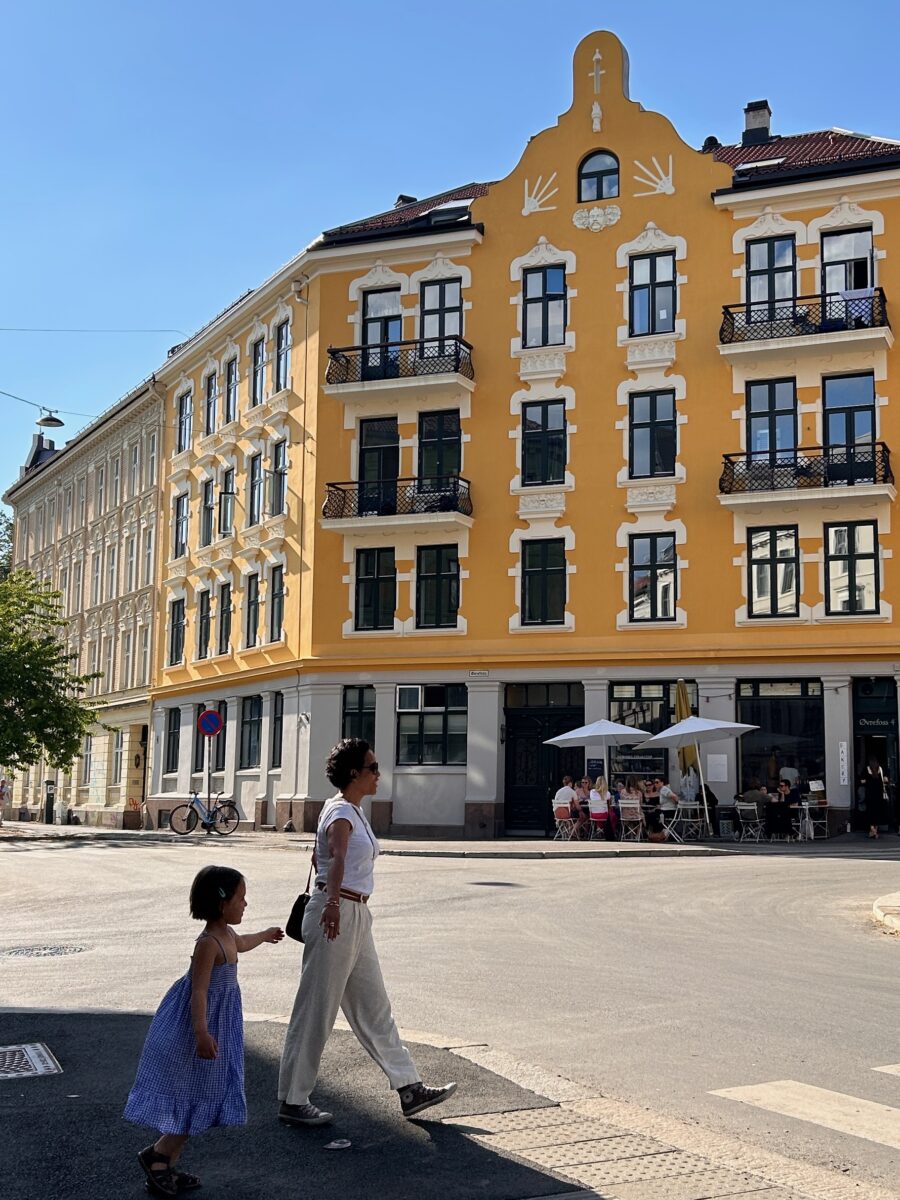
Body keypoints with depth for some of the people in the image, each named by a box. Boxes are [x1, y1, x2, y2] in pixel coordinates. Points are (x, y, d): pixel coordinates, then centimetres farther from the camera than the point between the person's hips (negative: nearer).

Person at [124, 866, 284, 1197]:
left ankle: (165, 1166, 20)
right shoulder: (208, 943, -22)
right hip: (202, 1025, -10)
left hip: (217, 1024, 10)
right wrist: (201, 1033, -36)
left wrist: (265, 935, 52)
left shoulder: (225, 934, 8)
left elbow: (240, 943, 33)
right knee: (202, 1098, -4)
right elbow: (198, 990, -28)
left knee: (206, 1098, 13)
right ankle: (157, 1154, 8)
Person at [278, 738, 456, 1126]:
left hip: (354, 917, 10)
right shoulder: (341, 813, -17)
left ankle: (409, 1089, 23)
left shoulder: (354, 811, 13)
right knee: (316, 1010, 0)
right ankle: (293, 1101, 11)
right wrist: (332, 902, -55)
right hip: (336, 915, -10)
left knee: (374, 1007, 15)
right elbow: (337, 858, -39)